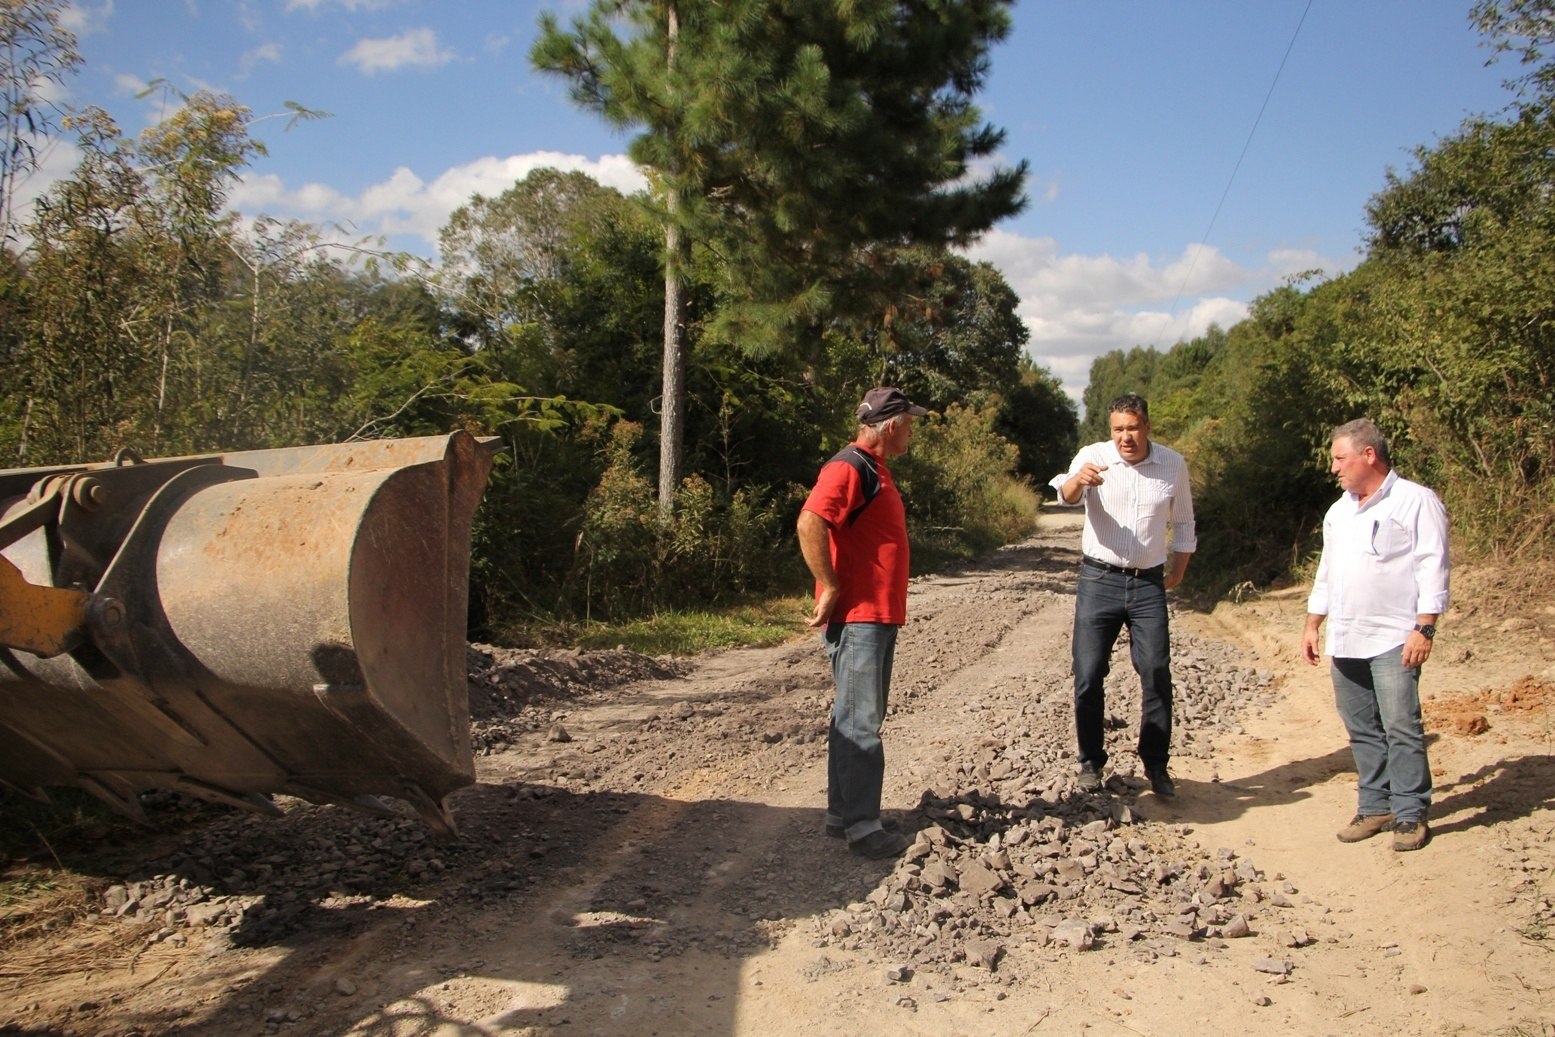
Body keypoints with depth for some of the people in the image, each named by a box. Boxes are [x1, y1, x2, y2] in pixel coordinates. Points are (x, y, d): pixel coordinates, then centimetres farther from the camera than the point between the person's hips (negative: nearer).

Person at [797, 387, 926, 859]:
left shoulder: (874, 468, 18)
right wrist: (829, 588, -23)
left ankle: (842, 813, 23)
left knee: (856, 718, 14)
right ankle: (862, 827, -2)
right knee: (860, 723, -7)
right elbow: (810, 522, -27)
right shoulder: (849, 467, -14)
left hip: (878, 615, 10)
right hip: (858, 617, -10)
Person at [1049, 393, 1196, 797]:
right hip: (1099, 580, -1)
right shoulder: (1093, 457, -7)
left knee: (1157, 674, 1)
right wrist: (1078, 480, -50)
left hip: (1148, 583, 2)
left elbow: (1183, 525, 15)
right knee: (1088, 676, 0)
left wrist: (1177, 573, 11)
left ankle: (1156, 765, 14)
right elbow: (1067, 495, -28)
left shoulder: (1173, 465, 1)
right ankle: (1091, 763, 15)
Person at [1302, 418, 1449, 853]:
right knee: (1362, 730, 10)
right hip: (1344, 640, 7)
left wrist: (1424, 628, -16)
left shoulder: (1416, 502, -4)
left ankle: (1411, 814, 3)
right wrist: (1312, 624, 20)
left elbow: (1433, 568, -9)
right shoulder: (1339, 511, 19)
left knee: (1401, 727, -7)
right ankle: (1375, 806, 18)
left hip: (1394, 640, -7)